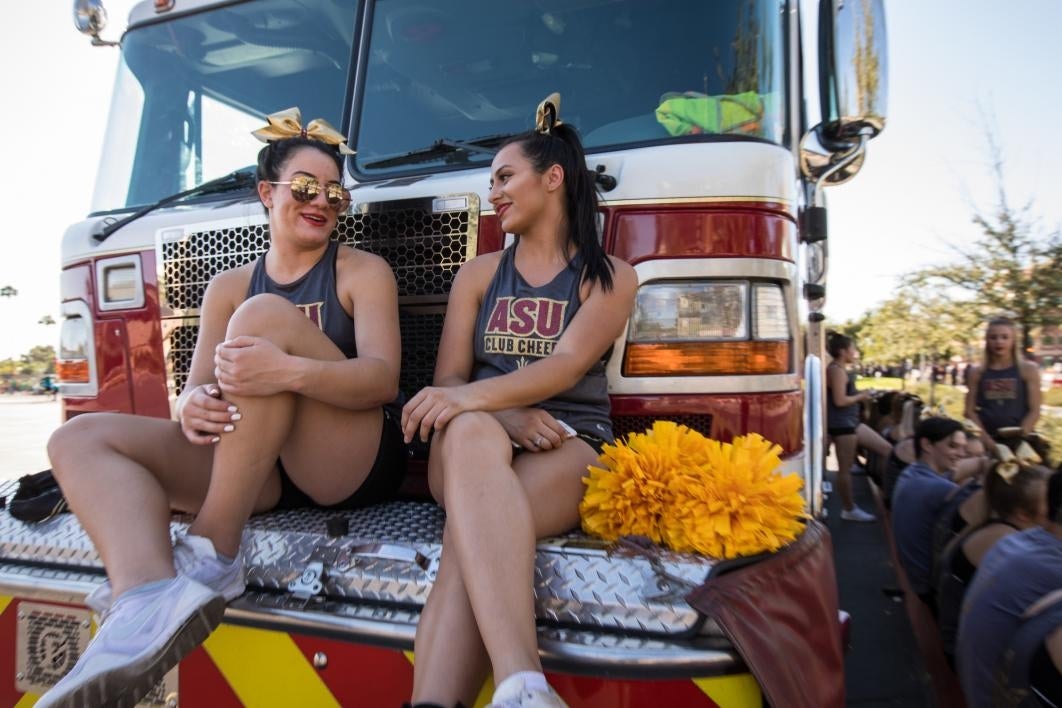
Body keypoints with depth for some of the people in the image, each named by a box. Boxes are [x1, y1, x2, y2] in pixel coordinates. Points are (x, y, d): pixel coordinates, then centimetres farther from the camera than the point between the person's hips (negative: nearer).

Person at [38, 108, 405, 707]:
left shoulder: (364, 271, 4)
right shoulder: (230, 286, 16)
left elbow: (384, 378, -12)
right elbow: (198, 387, 8)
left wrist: (289, 372, -31)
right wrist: (193, 407, -18)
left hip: (353, 463, -4)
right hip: (256, 469, 5)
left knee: (266, 314, -25)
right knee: (81, 439, -9)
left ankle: (212, 558, -25)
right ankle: (151, 598, -36)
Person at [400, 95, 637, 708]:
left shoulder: (610, 277, 9)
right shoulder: (478, 274, 18)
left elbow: (566, 367, -10)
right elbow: (450, 379, 6)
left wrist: (473, 396, -29)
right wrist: (505, 416, -17)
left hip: (570, 448, -1)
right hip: (475, 445, 2)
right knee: (470, 431, -39)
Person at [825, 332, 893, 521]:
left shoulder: (839, 369, 16)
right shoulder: (836, 370, -17)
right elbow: (840, 400, -23)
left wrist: (860, 394, 9)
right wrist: (861, 396, -9)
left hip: (849, 422, 11)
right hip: (841, 424, -11)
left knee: (886, 448, 13)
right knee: (845, 468, -1)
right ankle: (849, 510, 9)